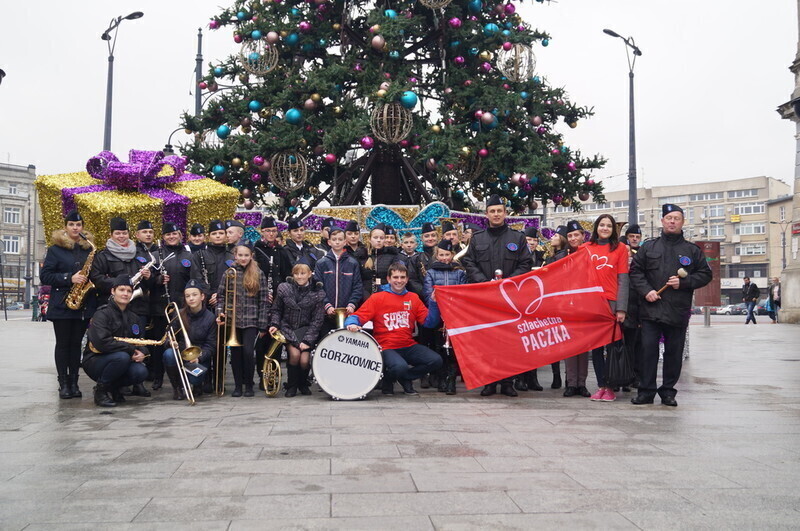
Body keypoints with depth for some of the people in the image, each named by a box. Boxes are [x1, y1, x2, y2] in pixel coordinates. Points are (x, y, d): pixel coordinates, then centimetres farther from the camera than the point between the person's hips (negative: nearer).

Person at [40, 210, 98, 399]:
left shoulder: (89, 248, 11)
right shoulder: (55, 249, 1)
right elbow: (45, 275, -4)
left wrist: (89, 277, -5)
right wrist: (69, 278, -18)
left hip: (84, 304, 3)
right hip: (61, 304, -3)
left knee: (76, 343, 7)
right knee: (63, 343, 2)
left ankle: (74, 382, 12)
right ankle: (63, 383, 7)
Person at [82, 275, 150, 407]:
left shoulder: (134, 318, 12)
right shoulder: (102, 314, -11)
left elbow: (141, 341, 12)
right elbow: (101, 342, -26)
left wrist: (141, 352, -14)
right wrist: (131, 349, -24)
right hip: (95, 361, -6)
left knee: (141, 372, -25)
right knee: (122, 357, -37)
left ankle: (113, 388, 6)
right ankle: (100, 389, -12)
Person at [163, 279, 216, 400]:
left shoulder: (210, 318, -7)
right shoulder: (180, 315, -1)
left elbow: (211, 346, -7)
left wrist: (199, 357, -24)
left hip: (200, 357, -2)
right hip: (180, 354, 2)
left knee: (194, 379, -31)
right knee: (168, 354, -32)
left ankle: (198, 384, 11)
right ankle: (177, 387, -7)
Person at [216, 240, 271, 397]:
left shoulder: (258, 275, 1)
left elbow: (264, 301, 0)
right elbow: (221, 296, 9)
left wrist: (263, 325, -4)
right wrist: (220, 313, -9)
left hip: (251, 321, -2)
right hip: (233, 320, 2)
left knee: (248, 352, -10)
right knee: (235, 353, 6)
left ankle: (249, 385, 7)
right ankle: (238, 385, 19)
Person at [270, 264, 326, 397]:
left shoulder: (317, 293, -4)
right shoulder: (284, 289, -2)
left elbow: (317, 320, -5)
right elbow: (276, 310, 10)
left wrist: (308, 340, -12)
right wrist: (274, 324, -8)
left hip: (306, 330, 0)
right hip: (288, 328, 0)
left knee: (304, 360, -18)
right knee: (294, 353, -24)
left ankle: (303, 384, 15)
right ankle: (291, 386, 0)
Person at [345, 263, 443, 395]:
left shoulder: (413, 298, 11)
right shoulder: (377, 298, -1)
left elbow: (429, 322, 7)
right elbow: (357, 316, -6)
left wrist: (434, 302, -6)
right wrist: (351, 324, -28)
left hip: (409, 346, 5)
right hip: (386, 348, -4)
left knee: (436, 361, -17)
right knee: (400, 366, -34)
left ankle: (405, 378, 9)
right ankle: (388, 380, 5)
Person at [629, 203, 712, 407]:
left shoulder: (692, 250, 10)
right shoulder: (648, 247, 10)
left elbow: (705, 274, 10)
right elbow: (635, 271, 7)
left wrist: (684, 282, -6)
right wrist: (646, 290, -8)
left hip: (678, 311, 1)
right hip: (651, 309, 0)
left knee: (674, 353, 6)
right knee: (648, 350, -2)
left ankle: (668, 391, 18)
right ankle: (646, 391, 7)